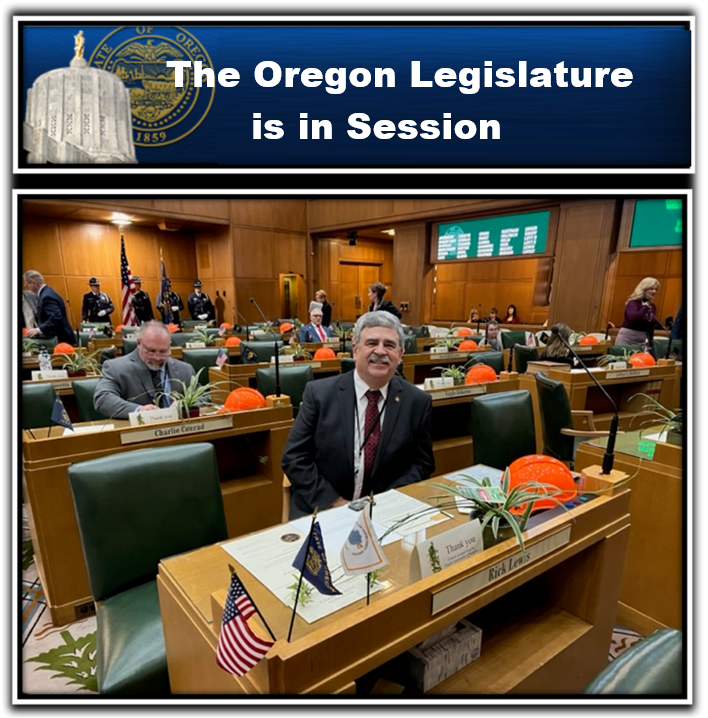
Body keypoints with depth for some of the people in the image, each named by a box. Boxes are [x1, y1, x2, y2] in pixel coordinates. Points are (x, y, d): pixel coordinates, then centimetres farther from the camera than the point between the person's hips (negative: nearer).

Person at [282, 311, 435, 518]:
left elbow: (422, 463, 4)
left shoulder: (417, 401, -3)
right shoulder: (319, 393, -6)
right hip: (319, 508, -1)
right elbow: (294, 458, -5)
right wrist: (334, 502, -14)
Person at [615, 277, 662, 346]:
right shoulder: (633, 303, -10)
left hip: (642, 340, 7)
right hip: (627, 338, -6)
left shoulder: (652, 306, 11)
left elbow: (651, 327, 16)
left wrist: (650, 342, 15)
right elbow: (633, 318, -31)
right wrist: (645, 307, -22)